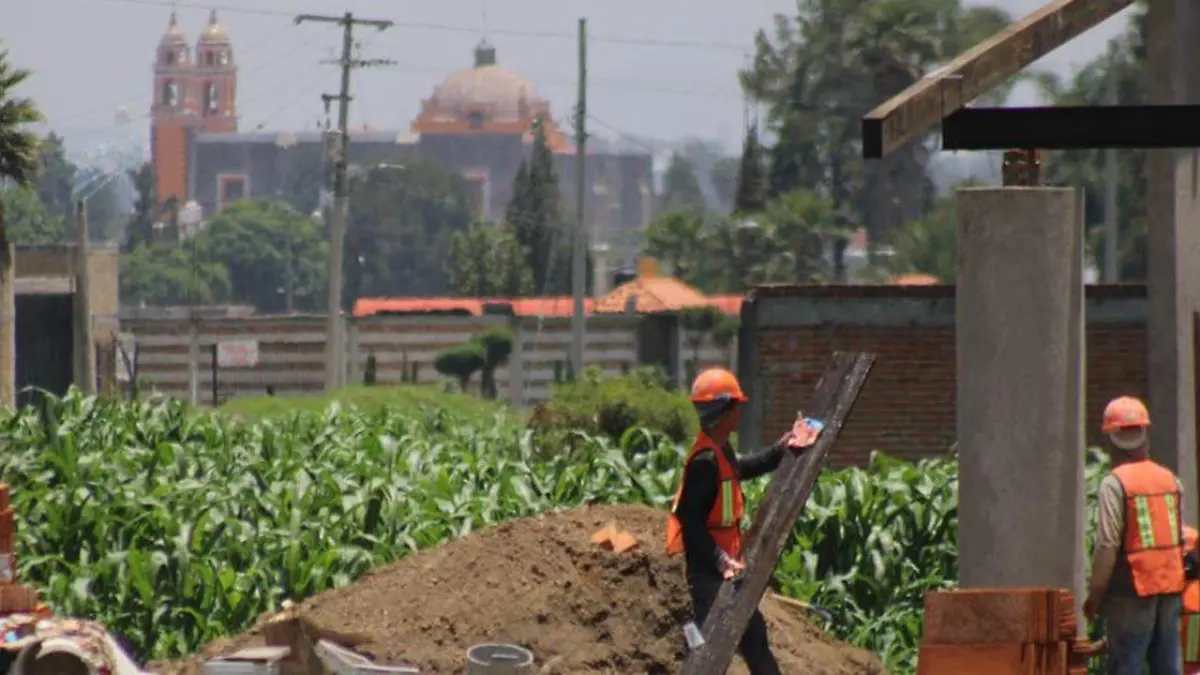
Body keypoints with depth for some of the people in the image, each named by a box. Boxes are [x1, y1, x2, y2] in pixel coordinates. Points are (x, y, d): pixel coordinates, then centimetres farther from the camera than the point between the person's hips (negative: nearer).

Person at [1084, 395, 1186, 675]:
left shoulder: (1115, 483, -11)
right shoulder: (1170, 480, 8)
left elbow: (1107, 545, -14)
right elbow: (1181, 539, 12)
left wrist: (1094, 596, -7)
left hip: (1133, 591, -6)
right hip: (1170, 586, 6)